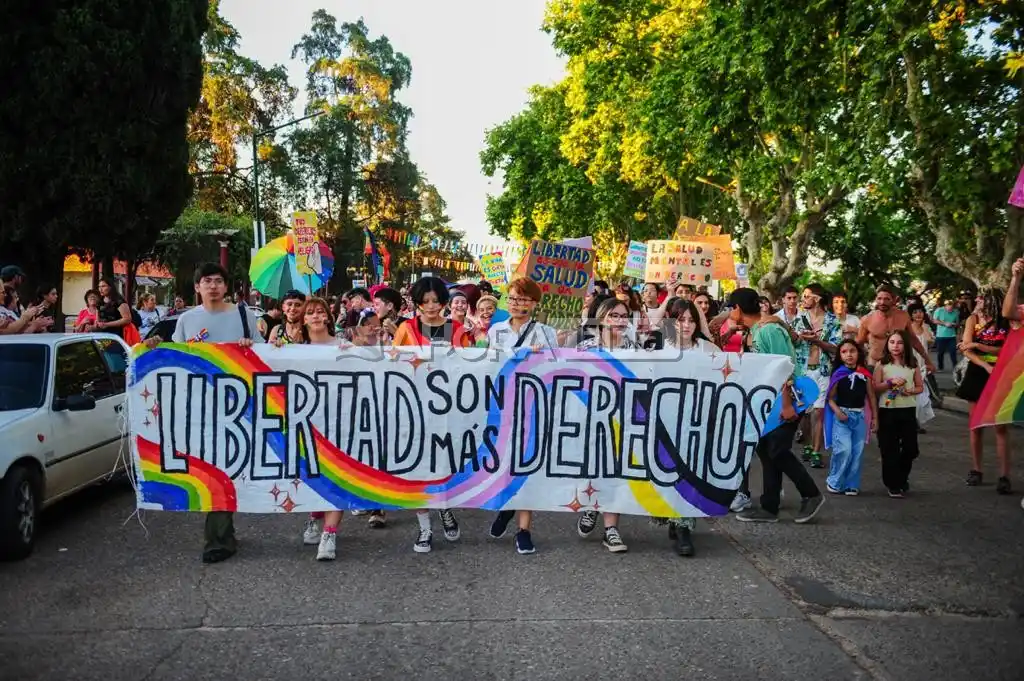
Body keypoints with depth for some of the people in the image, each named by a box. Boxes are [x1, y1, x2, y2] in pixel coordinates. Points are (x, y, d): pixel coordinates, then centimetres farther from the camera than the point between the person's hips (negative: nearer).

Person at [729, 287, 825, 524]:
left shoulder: (769, 330, -18)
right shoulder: (756, 331, 11)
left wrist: (787, 405, -24)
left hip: (784, 400, -10)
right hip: (769, 401, 10)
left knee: (777, 450, -9)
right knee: (765, 449, 7)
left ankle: (812, 495, 10)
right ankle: (769, 508, 12)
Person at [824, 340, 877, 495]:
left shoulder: (865, 374, 3)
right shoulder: (838, 374, -4)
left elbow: (871, 397, 8)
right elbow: (830, 398, -2)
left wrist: (875, 417, 6)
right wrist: (837, 412, -17)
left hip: (860, 416, 3)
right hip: (842, 415, -3)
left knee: (857, 452, 4)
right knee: (844, 450, -13)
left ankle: (851, 485, 17)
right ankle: (834, 482, 5)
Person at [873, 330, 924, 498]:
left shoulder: (912, 364, 5)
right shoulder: (882, 364, -1)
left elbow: (920, 387, 10)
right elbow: (875, 388, -4)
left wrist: (912, 391, -11)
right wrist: (890, 383, -18)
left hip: (908, 410, 2)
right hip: (887, 410, -2)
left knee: (910, 447, 6)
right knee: (889, 448, 2)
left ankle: (901, 479, 30)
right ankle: (892, 484, 12)